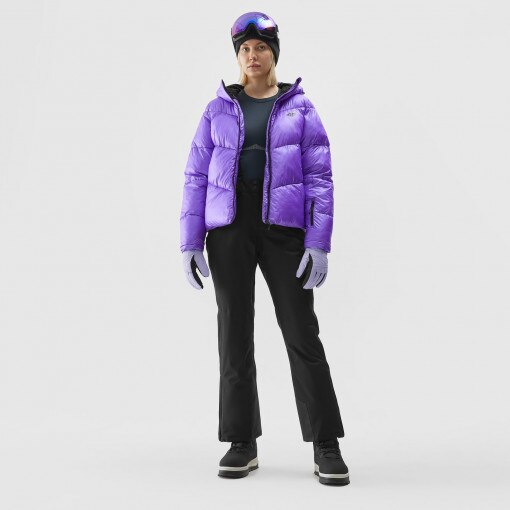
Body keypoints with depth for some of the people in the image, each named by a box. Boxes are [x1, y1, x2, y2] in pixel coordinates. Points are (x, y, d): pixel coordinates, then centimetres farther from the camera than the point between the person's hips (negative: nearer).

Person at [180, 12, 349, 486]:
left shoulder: (300, 108, 6)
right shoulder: (218, 109, 10)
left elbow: (319, 177, 0)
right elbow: (196, 177, 6)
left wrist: (319, 243, -11)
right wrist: (190, 242, -3)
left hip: (284, 228, -1)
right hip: (229, 229, 2)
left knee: (302, 332, -5)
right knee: (235, 334, 1)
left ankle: (325, 446, 3)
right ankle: (242, 443, 12)